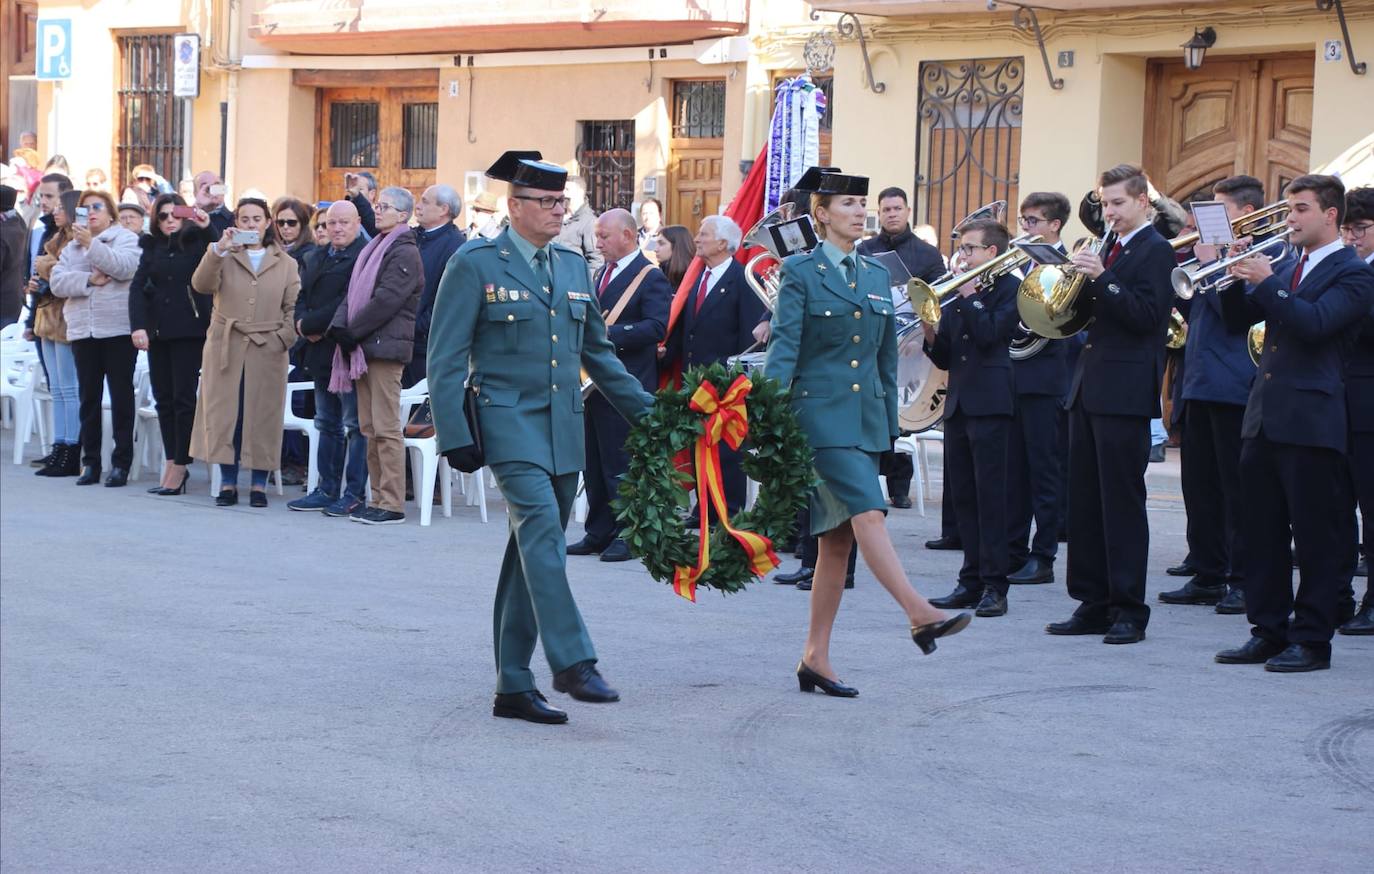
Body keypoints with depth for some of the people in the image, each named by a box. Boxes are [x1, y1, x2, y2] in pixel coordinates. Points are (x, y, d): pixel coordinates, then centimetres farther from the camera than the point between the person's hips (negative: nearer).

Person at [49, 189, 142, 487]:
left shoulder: (126, 239, 2)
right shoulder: (72, 247, 15)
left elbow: (125, 267, -17)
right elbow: (58, 282, 2)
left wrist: (92, 244, -21)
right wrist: (88, 280, -13)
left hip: (118, 330, -4)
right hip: (83, 330, 4)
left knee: (121, 395, -2)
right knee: (89, 396, 6)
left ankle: (121, 463, 1)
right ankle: (90, 462, 11)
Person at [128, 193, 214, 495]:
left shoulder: (196, 241, 1)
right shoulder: (152, 248, 11)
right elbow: (138, 288, 4)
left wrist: (207, 227, -22)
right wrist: (138, 325, -9)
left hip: (189, 331, -4)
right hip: (158, 332, 4)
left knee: (183, 398, -3)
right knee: (163, 399, 6)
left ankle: (179, 466, 2)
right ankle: (171, 462, 13)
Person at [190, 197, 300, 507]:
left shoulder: (285, 264, 10)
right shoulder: (223, 257, 9)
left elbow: (293, 308, 7)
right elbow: (201, 284, -9)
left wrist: (284, 339, -7)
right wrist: (218, 250, -20)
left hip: (267, 351, 0)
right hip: (225, 348, 0)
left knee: (262, 416, 1)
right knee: (225, 414, 0)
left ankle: (259, 484, 8)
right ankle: (228, 483, 7)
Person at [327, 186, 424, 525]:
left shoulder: (405, 253, -8)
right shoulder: (374, 248, 19)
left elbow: (386, 300, -16)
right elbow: (354, 292, 16)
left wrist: (352, 331, -12)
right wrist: (340, 326, -1)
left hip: (386, 347, -9)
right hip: (364, 349, 9)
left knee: (386, 428, -9)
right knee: (369, 427, 9)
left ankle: (392, 503, -8)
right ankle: (379, 498, 13)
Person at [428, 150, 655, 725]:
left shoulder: (573, 267, 15)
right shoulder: (476, 265, -3)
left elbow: (597, 351, 24)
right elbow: (446, 359, -5)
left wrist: (647, 412, 19)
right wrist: (455, 436, -12)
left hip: (563, 429, 6)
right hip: (509, 420, -6)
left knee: (535, 552, 8)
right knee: (541, 528, -23)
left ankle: (513, 686, 13)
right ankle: (571, 663, -27)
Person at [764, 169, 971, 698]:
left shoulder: (877, 276, 15)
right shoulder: (801, 272, -1)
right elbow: (784, 347, -9)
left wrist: (890, 426, 17)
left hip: (866, 417, 6)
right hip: (821, 412, -6)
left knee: (839, 537, 5)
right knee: (867, 513, -21)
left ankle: (815, 658, 8)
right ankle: (920, 615, -27)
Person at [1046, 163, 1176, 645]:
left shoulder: (1155, 250, -6)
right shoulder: (1108, 248, 18)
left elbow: (1146, 316, -17)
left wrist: (1101, 279, -21)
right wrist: (1080, 279, -2)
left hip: (1125, 392, -9)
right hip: (1089, 386, 9)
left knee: (1122, 502, -6)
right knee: (1085, 501, 10)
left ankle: (1129, 610, -2)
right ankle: (1092, 605, 15)